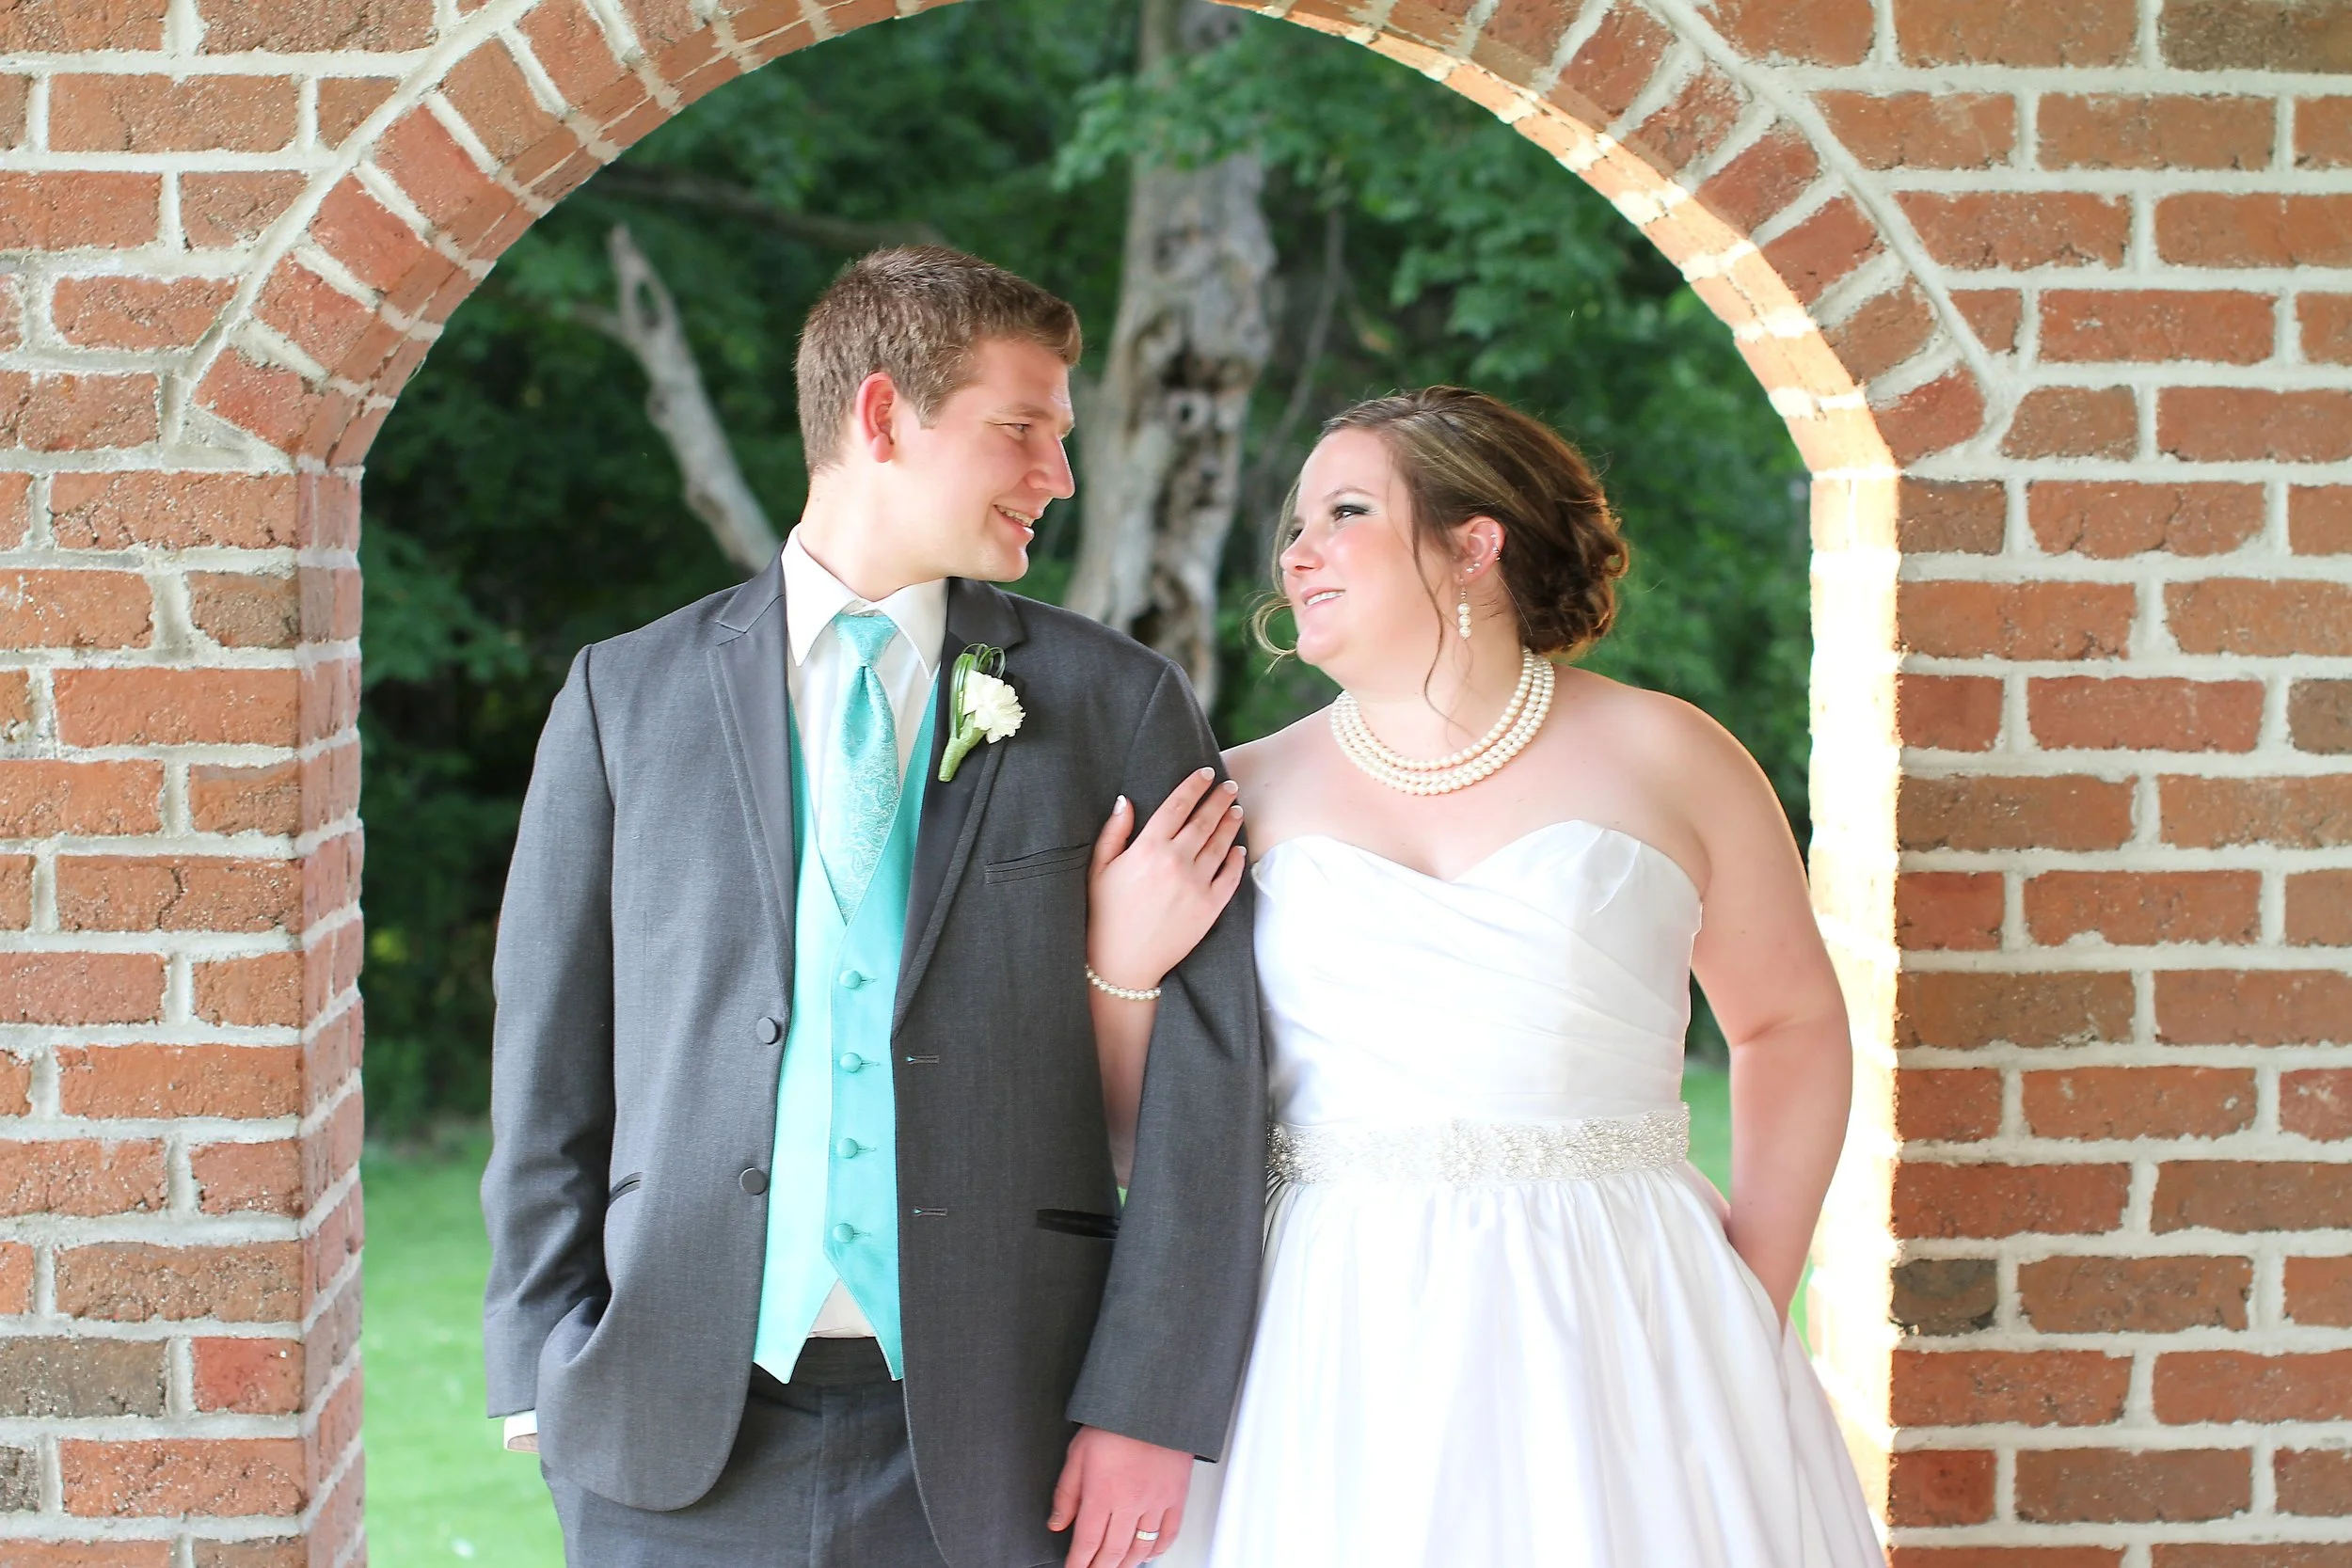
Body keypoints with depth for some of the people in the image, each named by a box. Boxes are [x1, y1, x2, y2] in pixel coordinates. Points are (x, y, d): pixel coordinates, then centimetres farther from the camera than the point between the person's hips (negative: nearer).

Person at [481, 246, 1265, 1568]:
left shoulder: (1120, 705, 5)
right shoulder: (625, 698, 7)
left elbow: (1207, 1075, 0)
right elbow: (552, 1064, 8)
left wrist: (1148, 1408, -6)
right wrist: (548, 1371, 1)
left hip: (995, 1453, 0)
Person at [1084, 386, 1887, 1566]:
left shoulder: (1661, 759, 4)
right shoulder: (1247, 797, 7)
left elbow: (1791, 1024, 12)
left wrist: (1756, 1304, 4)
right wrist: (1123, 972, -9)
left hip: (1611, 1336, -1)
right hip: (1340, 1359, 1)